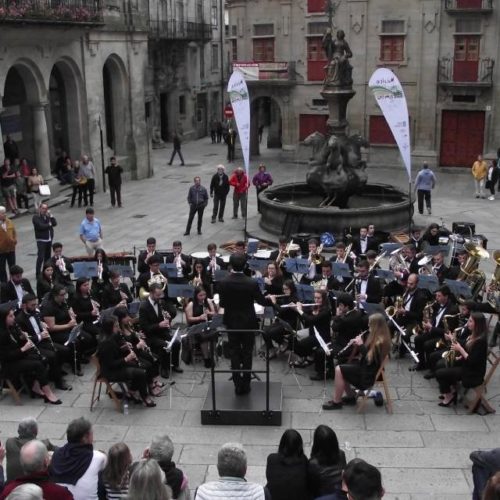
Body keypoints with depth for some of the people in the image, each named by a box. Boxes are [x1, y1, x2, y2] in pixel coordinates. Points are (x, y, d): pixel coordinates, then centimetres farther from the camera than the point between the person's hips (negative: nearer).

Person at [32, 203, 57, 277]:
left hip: (49, 239, 6)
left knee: (47, 257, 10)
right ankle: (38, 274, -6)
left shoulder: (48, 216, 12)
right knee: (40, 257, -10)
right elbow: (41, 226, -19)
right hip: (41, 240, -6)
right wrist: (49, 225, -4)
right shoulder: (36, 217, -7)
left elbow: (54, 223, 3)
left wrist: (51, 216, -7)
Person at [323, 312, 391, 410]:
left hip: (369, 372, -10)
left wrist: (361, 345, -19)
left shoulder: (380, 342, -22)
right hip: (365, 366, 10)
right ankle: (350, 397, 13)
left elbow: (370, 358, -24)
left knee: (339, 370, -16)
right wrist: (358, 344, 0)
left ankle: (336, 402, -5)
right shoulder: (376, 337, 7)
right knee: (340, 369, 4)